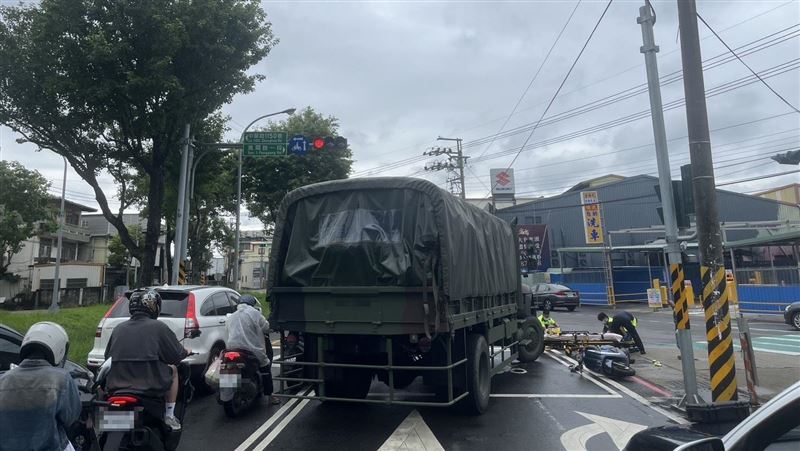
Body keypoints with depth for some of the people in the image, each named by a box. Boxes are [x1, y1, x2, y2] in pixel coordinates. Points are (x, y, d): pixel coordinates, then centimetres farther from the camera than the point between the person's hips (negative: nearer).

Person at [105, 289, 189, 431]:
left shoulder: (118, 328, 7)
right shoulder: (158, 327, -5)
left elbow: (107, 356, 15)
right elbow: (176, 355, -2)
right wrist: (186, 352, 20)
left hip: (115, 386, 5)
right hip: (150, 386, -5)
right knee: (173, 370, 21)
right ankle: (169, 416, 18)